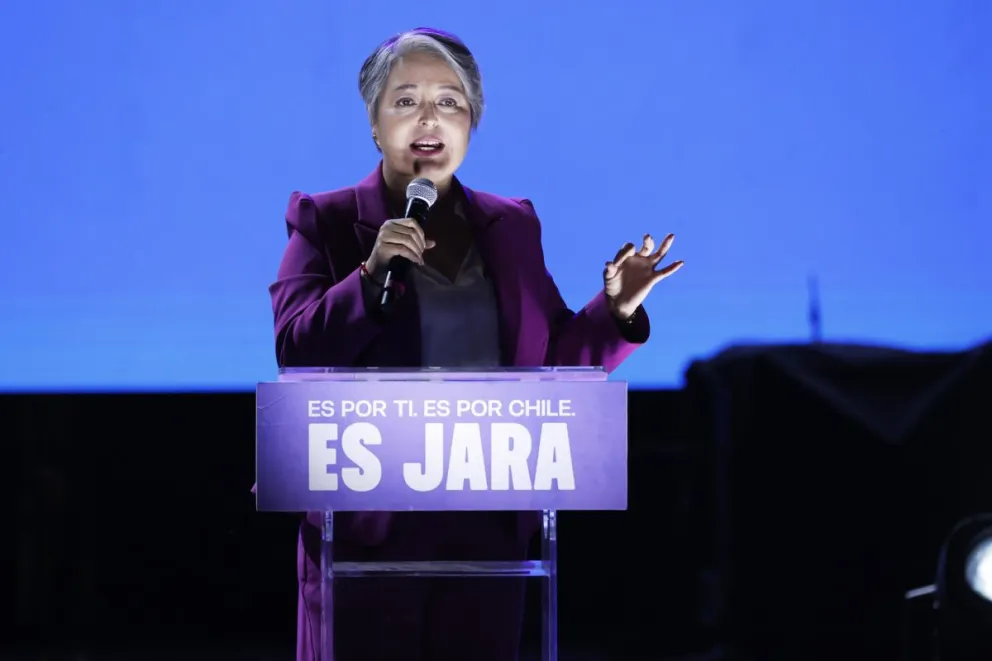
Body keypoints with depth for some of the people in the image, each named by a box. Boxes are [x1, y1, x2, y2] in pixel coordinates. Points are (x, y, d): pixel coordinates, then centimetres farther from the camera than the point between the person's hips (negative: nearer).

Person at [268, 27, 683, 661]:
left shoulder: (512, 228, 11)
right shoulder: (326, 222, 0)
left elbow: (555, 359, 11)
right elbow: (295, 349, -12)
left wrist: (616, 309, -6)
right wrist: (371, 274, -25)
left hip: (489, 522, 3)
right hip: (367, 521, -3)